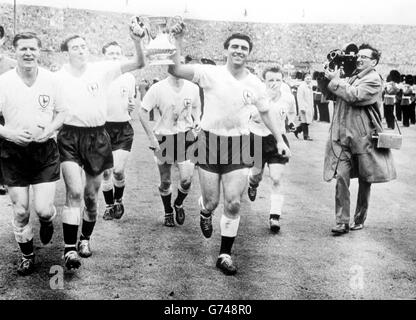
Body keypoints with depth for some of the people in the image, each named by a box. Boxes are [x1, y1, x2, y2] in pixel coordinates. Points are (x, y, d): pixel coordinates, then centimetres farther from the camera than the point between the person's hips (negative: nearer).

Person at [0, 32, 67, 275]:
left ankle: (47, 219, 32)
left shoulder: (50, 79, -2)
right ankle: (27, 255, 29)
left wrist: (51, 129, -10)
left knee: (43, 208, -7)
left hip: (45, 150, 0)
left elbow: (61, 112, 8)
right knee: (21, 211, 6)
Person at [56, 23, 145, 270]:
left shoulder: (102, 69, -4)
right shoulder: (58, 77, -2)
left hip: (97, 137, 1)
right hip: (70, 136, -1)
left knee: (92, 195, 11)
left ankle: (85, 238, 34)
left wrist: (138, 41, -27)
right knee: (74, 192, -16)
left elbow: (139, 64, -12)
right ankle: (70, 248, -10)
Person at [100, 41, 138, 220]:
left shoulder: (129, 78, 6)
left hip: (124, 128, 1)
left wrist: (132, 106, -6)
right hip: (103, 127, 0)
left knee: (118, 170, -8)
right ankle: (109, 206, 23)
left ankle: (118, 201, 19)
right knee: (106, 172, 4)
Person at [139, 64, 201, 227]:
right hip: (164, 137, -2)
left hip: (185, 136, 2)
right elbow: (143, 113, -8)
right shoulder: (158, 89, -11)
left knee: (186, 179, -8)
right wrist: (152, 138, -12)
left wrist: (197, 121, 0)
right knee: (165, 181, 7)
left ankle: (178, 205, 24)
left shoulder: (193, 88, 0)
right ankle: (168, 213, 31)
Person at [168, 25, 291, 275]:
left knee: (234, 204, -3)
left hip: (239, 145, 2)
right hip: (210, 141, -2)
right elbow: (175, 70, -16)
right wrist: (178, 41, -25)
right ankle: (205, 215, 44)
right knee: (211, 201, 3)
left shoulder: (255, 84, 2)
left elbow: (266, 113, 16)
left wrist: (280, 139, 10)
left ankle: (225, 255, 13)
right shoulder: (211, 73, -8)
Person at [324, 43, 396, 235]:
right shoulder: (352, 77, 15)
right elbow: (330, 94, 18)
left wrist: (335, 80, -8)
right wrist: (331, 76, 2)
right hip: (343, 136, 5)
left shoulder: (374, 79, -6)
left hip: (364, 137, -4)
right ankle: (342, 222, -3)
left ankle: (359, 220, 23)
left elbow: (354, 96, -19)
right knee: (341, 178, -7)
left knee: (364, 180, 8)